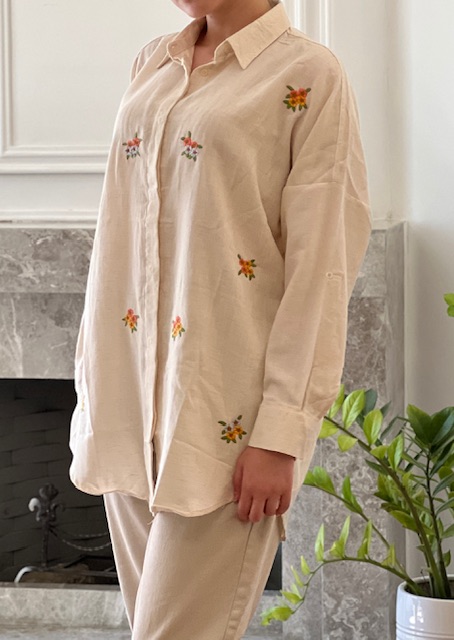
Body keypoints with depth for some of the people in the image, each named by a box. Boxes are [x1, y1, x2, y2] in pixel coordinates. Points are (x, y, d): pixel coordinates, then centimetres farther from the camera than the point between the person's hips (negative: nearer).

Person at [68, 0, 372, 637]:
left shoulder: (308, 76, -6)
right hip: (131, 401, 6)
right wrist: (93, 389, 14)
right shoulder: (152, 64, 14)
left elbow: (322, 267, -11)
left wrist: (281, 434, -16)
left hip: (222, 415, -6)